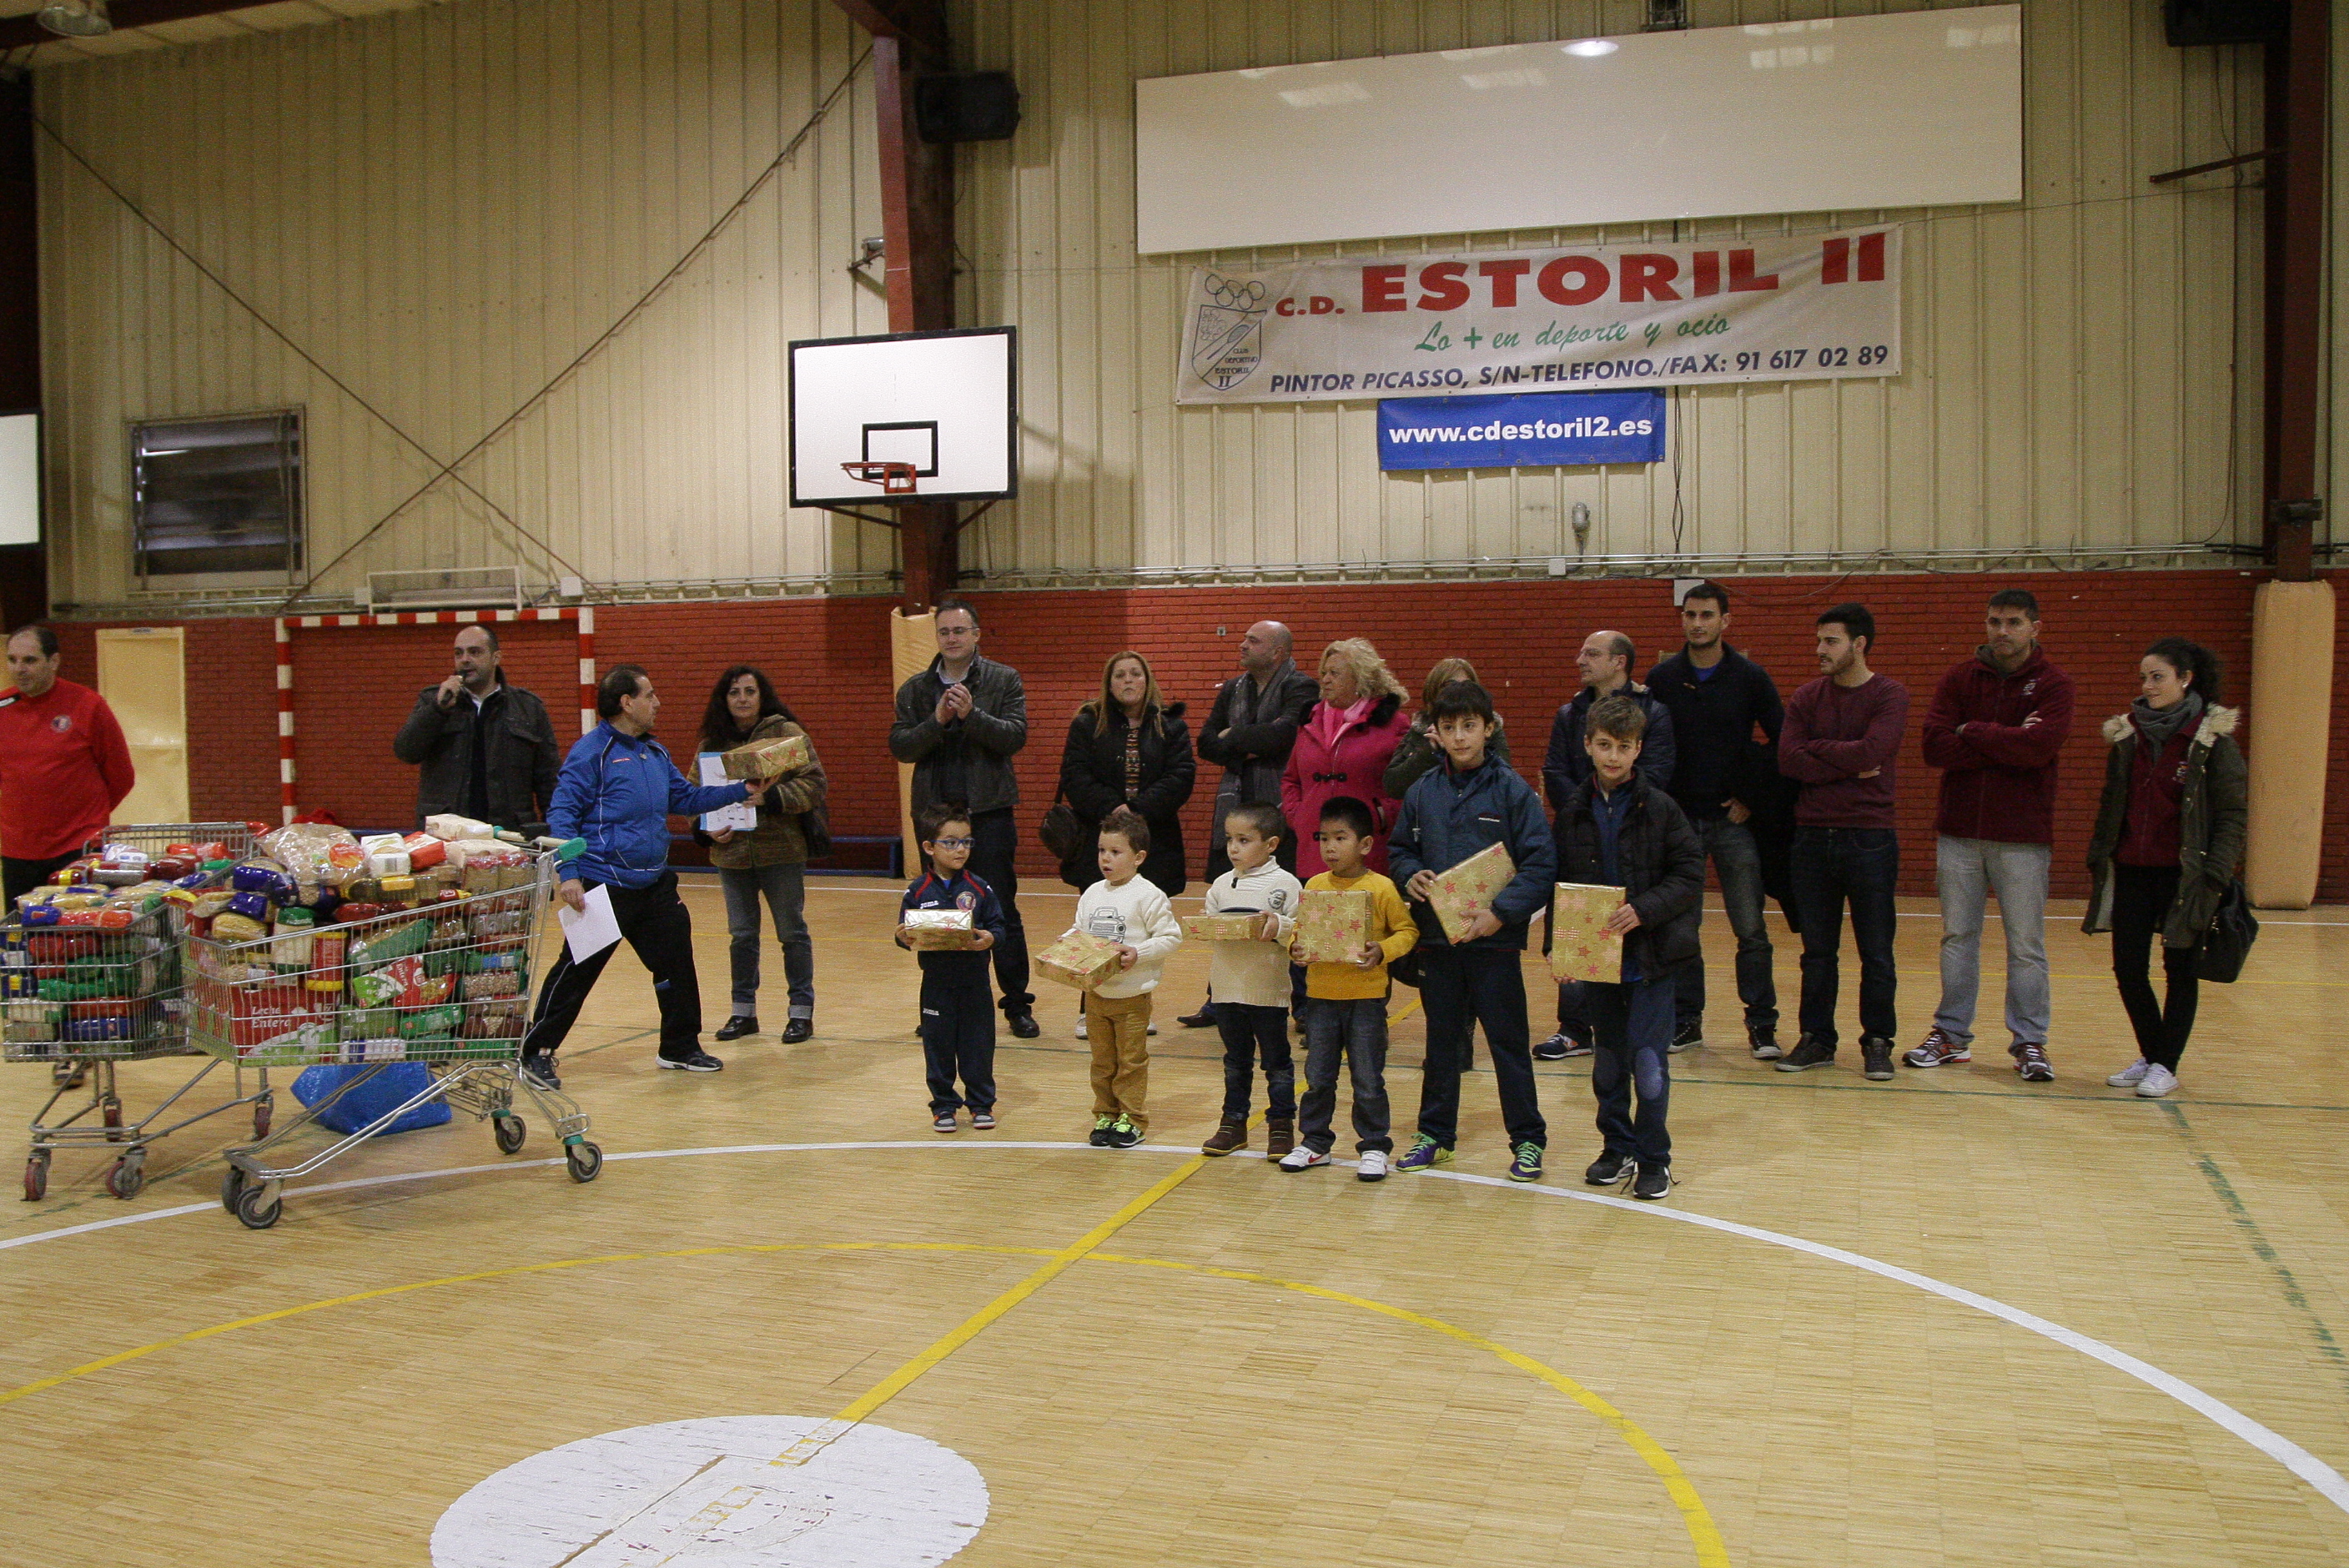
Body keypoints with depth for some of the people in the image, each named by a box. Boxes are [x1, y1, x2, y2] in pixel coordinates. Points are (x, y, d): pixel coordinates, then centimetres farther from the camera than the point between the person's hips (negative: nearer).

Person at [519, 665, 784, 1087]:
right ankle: (536, 1053, 13)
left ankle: (681, 1047, 27)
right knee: (576, 972, -1)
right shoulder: (591, 751, -11)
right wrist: (569, 875, -22)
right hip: (605, 887, -8)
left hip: (654, 885, 8)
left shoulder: (655, 752, 13)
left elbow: (685, 797, 21)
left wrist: (741, 791, 12)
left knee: (677, 963, 12)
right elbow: (562, 814, -14)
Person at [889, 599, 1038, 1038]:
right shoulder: (915, 690, 10)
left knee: (1002, 911, 0)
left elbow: (1015, 736, -8)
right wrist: (936, 721, -15)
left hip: (988, 812, -3)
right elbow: (899, 746, 1)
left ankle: (1018, 1005, 6)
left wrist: (971, 714, -21)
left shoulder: (1005, 680, 3)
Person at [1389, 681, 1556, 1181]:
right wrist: (1410, 876, -6)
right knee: (1441, 1041, 15)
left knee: (1508, 1042, 4)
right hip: (1437, 937, 4)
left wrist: (1500, 913, -19)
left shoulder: (1511, 789, -7)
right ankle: (1435, 1133, 26)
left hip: (1494, 939, -3)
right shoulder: (1422, 792, 5)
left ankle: (1528, 1140, 16)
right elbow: (1400, 849, 16)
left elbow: (1541, 864, -10)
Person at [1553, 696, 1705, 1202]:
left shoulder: (1659, 808, -6)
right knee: (1607, 1061, 14)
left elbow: (1690, 876, -8)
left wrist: (1644, 910, -21)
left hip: (1651, 956, -4)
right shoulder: (1573, 813, 4)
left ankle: (1654, 1159, 12)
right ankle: (1617, 1146, 29)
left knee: (1648, 1060, -3)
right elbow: (1559, 885, 8)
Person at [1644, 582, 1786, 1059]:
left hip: (1734, 821, -2)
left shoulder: (1750, 677, -1)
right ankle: (1685, 1019, 16)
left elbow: (1783, 744, 2)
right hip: (1678, 819, 2)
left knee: (1751, 929, -1)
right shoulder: (1661, 679, 4)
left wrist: (1755, 799, -3)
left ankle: (1761, 1023, 6)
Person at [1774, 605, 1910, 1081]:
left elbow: (1870, 752, -19)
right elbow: (1788, 760, -6)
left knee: (1876, 952, 4)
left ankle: (1877, 1042, 14)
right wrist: (1849, 767, -13)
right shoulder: (1807, 698, 8)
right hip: (1813, 836, 3)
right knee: (1817, 951, 10)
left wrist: (1816, 748, -6)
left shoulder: (1890, 695, -2)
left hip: (1869, 837, -3)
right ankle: (1816, 1038, 18)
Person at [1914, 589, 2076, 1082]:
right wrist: (2008, 746, -13)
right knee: (1957, 937, 9)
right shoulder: (1959, 679, 6)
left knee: (2026, 945, 2)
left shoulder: (2053, 684, -1)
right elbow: (1935, 746, -7)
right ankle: (1952, 1035, 18)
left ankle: (2030, 1042, 11)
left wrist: (1972, 732, -9)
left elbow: (2041, 745, -19)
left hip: (2023, 836, -3)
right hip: (1959, 832, 3)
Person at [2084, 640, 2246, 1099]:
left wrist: (2216, 875, -13)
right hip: (2131, 872, 4)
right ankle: (2150, 1054, 22)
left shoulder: (2213, 739, -6)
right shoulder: (2127, 734, 7)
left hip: (2184, 873, -4)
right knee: (2128, 967, 5)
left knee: (2180, 967, 5)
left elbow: (2234, 814, -6)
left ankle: (2165, 1064, 15)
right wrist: (2096, 859, 10)